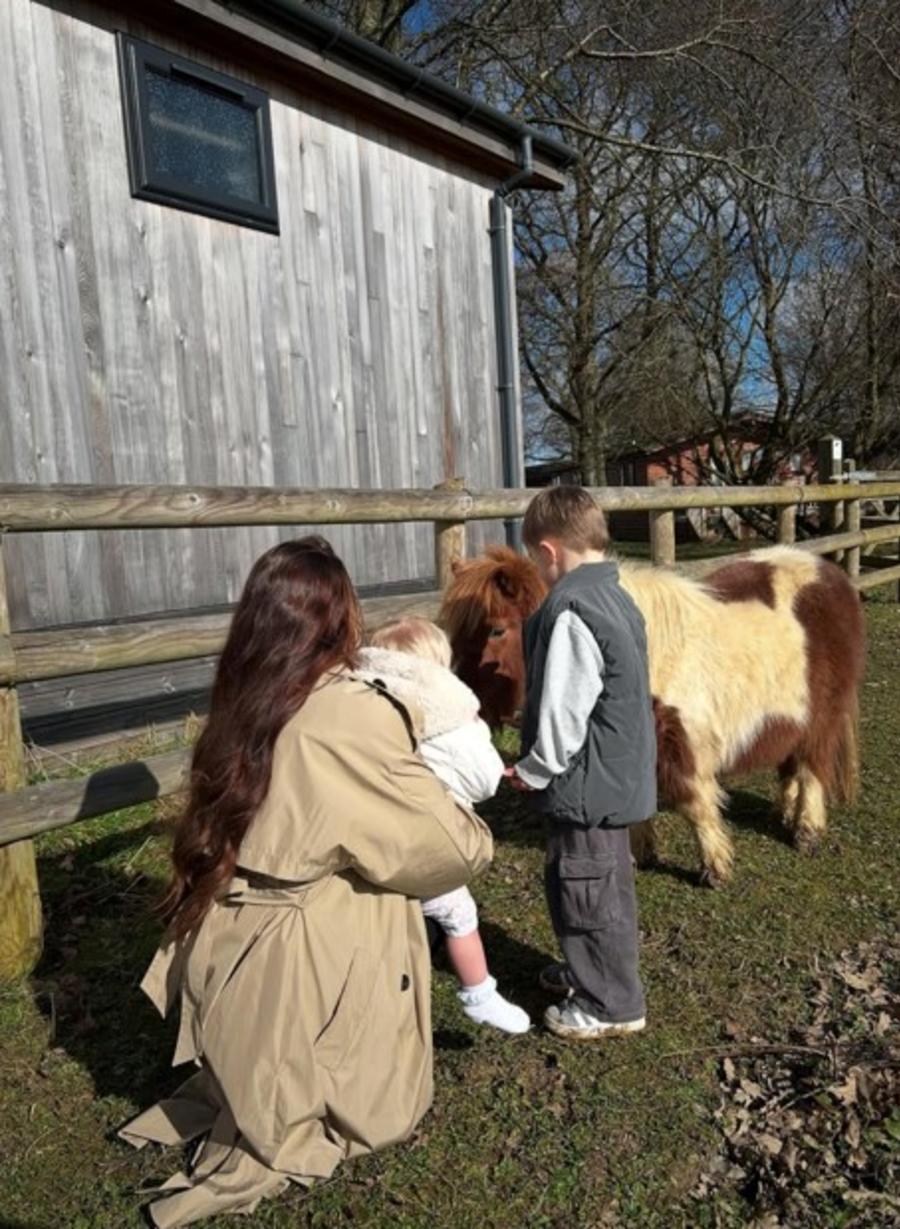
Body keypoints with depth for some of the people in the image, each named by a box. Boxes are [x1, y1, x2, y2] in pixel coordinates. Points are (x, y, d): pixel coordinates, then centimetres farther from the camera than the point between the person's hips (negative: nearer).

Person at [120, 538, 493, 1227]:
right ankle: (272, 1146, 4)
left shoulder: (247, 706, -4)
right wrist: (477, 837, 6)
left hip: (232, 951, 7)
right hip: (314, 964, -7)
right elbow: (450, 846, -17)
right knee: (373, 1110, 19)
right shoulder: (353, 716, -24)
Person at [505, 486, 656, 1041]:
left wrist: (534, 769, -8)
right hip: (622, 774, 10)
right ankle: (593, 972, 44)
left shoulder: (570, 610, -24)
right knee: (608, 885, 24)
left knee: (587, 891, 8)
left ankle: (611, 1003, 24)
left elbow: (563, 709, -24)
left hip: (587, 782, -10)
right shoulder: (618, 597, 6)